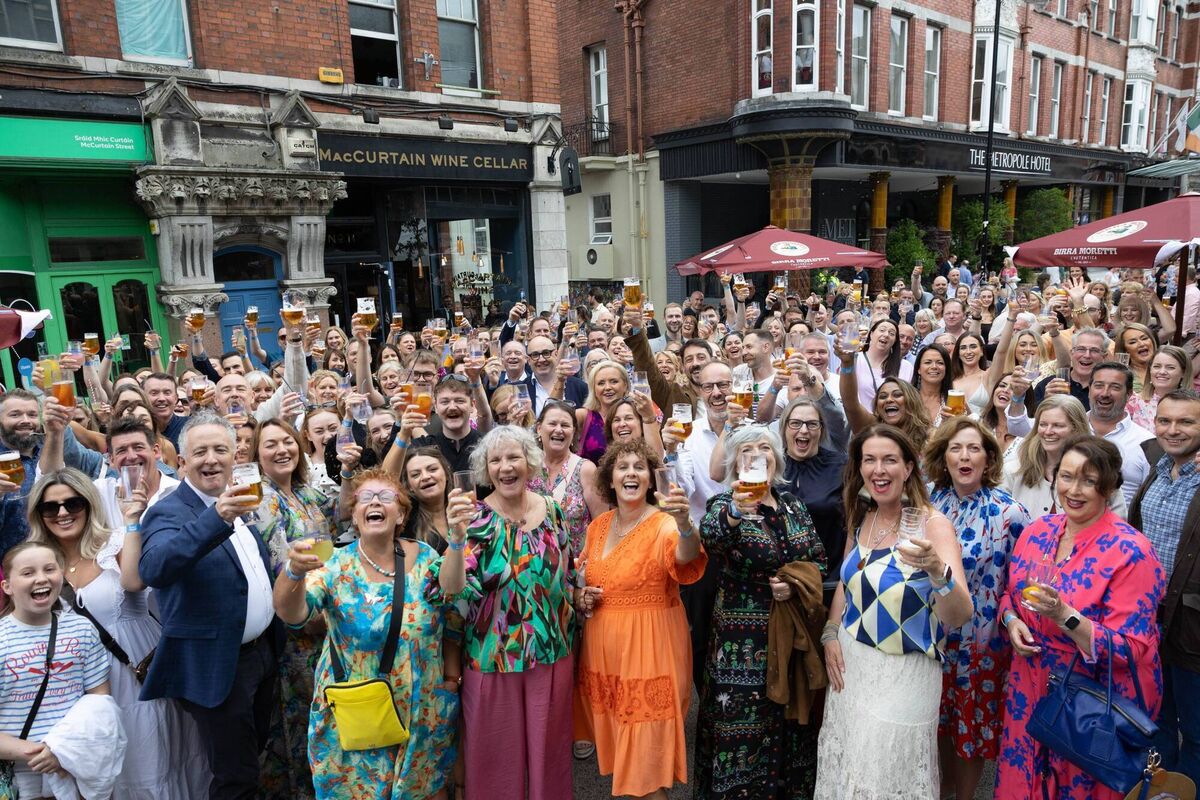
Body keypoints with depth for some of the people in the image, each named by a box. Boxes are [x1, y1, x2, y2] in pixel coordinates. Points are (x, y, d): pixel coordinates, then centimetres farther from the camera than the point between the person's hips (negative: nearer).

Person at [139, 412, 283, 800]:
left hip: (263, 653, 7)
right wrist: (216, 518, -50)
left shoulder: (240, 503, 6)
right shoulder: (168, 513, -17)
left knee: (252, 757, 24)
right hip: (218, 666, -7)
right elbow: (153, 569, -39)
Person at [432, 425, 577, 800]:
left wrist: (581, 595, -2)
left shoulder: (552, 510, -1)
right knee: (499, 754, 12)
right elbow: (450, 589, -25)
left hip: (553, 652, 3)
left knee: (548, 748, 18)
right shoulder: (477, 517, -13)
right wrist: (457, 536, -39)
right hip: (494, 657, -3)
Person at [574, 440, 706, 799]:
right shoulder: (598, 525, 4)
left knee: (647, 754, 3)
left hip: (649, 648, -6)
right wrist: (581, 597, -4)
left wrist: (684, 523, -56)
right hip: (602, 648, 6)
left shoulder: (664, 525, -14)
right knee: (615, 746, 19)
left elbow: (686, 557, -36)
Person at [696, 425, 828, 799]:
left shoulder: (792, 505, 6)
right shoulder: (726, 503, -10)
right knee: (743, 723, 3)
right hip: (744, 642, -5)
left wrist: (794, 583, -10)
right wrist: (735, 511, -54)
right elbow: (710, 537, -33)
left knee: (791, 717, 17)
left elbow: (818, 560, 10)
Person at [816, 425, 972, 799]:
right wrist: (831, 633, 2)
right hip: (851, 664, 5)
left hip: (905, 672, -5)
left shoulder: (933, 525, -17)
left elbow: (959, 617, -25)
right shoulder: (859, 520, 0)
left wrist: (938, 570, -43)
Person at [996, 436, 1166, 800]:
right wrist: (1012, 620, -9)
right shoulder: (1038, 531, -2)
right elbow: (1011, 593, 12)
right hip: (1030, 688, 5)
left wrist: (1064, 616, -33)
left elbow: (1130, 649, -20)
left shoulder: (1131, 552, -19)